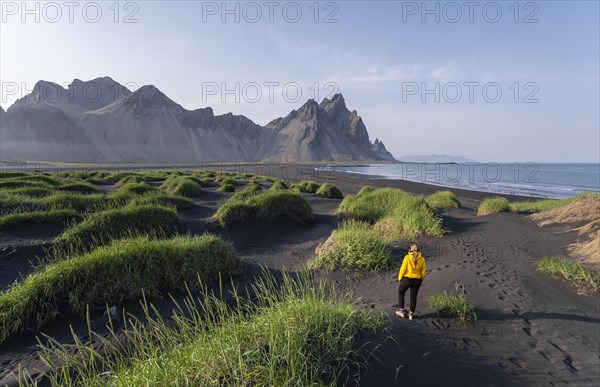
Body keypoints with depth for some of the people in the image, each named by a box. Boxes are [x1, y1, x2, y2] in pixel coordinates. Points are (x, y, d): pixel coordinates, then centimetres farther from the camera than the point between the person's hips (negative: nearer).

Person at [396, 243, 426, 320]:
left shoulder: (407, 257, -15)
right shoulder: (422, 259, -5)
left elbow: (403, 269, -14)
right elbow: (424, 272, 0)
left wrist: (400, 278, 2)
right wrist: (421, 281, 15)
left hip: (407, 279, -3)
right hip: (417, 280, 3)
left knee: (400, 292, 21)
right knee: (413, 297, 17)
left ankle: (402, 311, 22)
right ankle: (411, 314, 23)